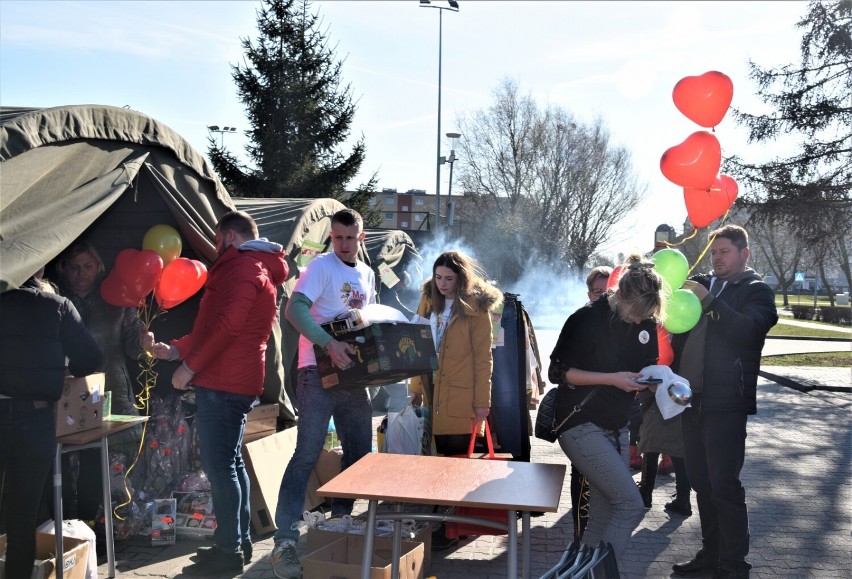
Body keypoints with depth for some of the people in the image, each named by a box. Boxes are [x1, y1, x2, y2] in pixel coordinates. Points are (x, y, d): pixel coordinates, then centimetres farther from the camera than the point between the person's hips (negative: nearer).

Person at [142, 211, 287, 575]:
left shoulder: (241, 266, -10)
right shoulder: (256, 268, 23)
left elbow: (226, 326, -23)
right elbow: (210, 328, 26)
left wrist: (190, 365, -17)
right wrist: (171, 350, 20)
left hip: (222, 383, -10)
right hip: (237, 383, 10)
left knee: (219, 467, -6)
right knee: (231, 463, 15)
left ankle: (228, 551, 0)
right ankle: (239, 542, 22)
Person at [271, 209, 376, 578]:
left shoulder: (367, 275, 14)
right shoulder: (321, 266, -8)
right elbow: (294, 310, -22)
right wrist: (329, 344, -34)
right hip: (319, 373, -7)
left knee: (360, 451, 12)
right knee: (307, 455, -10)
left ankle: (340, 520, 29)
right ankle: (284, 542, -7)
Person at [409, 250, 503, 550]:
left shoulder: (475, 308, -6)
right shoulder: (428, 302, 10)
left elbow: (483, 357, -7)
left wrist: (482, 400, -9)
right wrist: (415, 389, 13)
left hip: (460, 398, -5)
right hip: (431, 393, 5)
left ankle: (452, 527, 10)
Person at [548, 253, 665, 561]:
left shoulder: (646, 324, 2)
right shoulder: (587, 319, -15)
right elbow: (558, 372, -13)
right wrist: (612, 379, -21)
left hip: (617, 428, 7)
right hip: (581, 425, -7)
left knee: (603, 518, 7)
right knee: (631, 505, -15)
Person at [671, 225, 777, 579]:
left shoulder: (756, 291, 0)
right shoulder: (702, 285, 16)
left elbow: (748, 330, -19)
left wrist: (709, 301, -25)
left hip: (725, 403, -6)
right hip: (692, 400, 6)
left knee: (724, 485, -5)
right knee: (701, 483, 13)